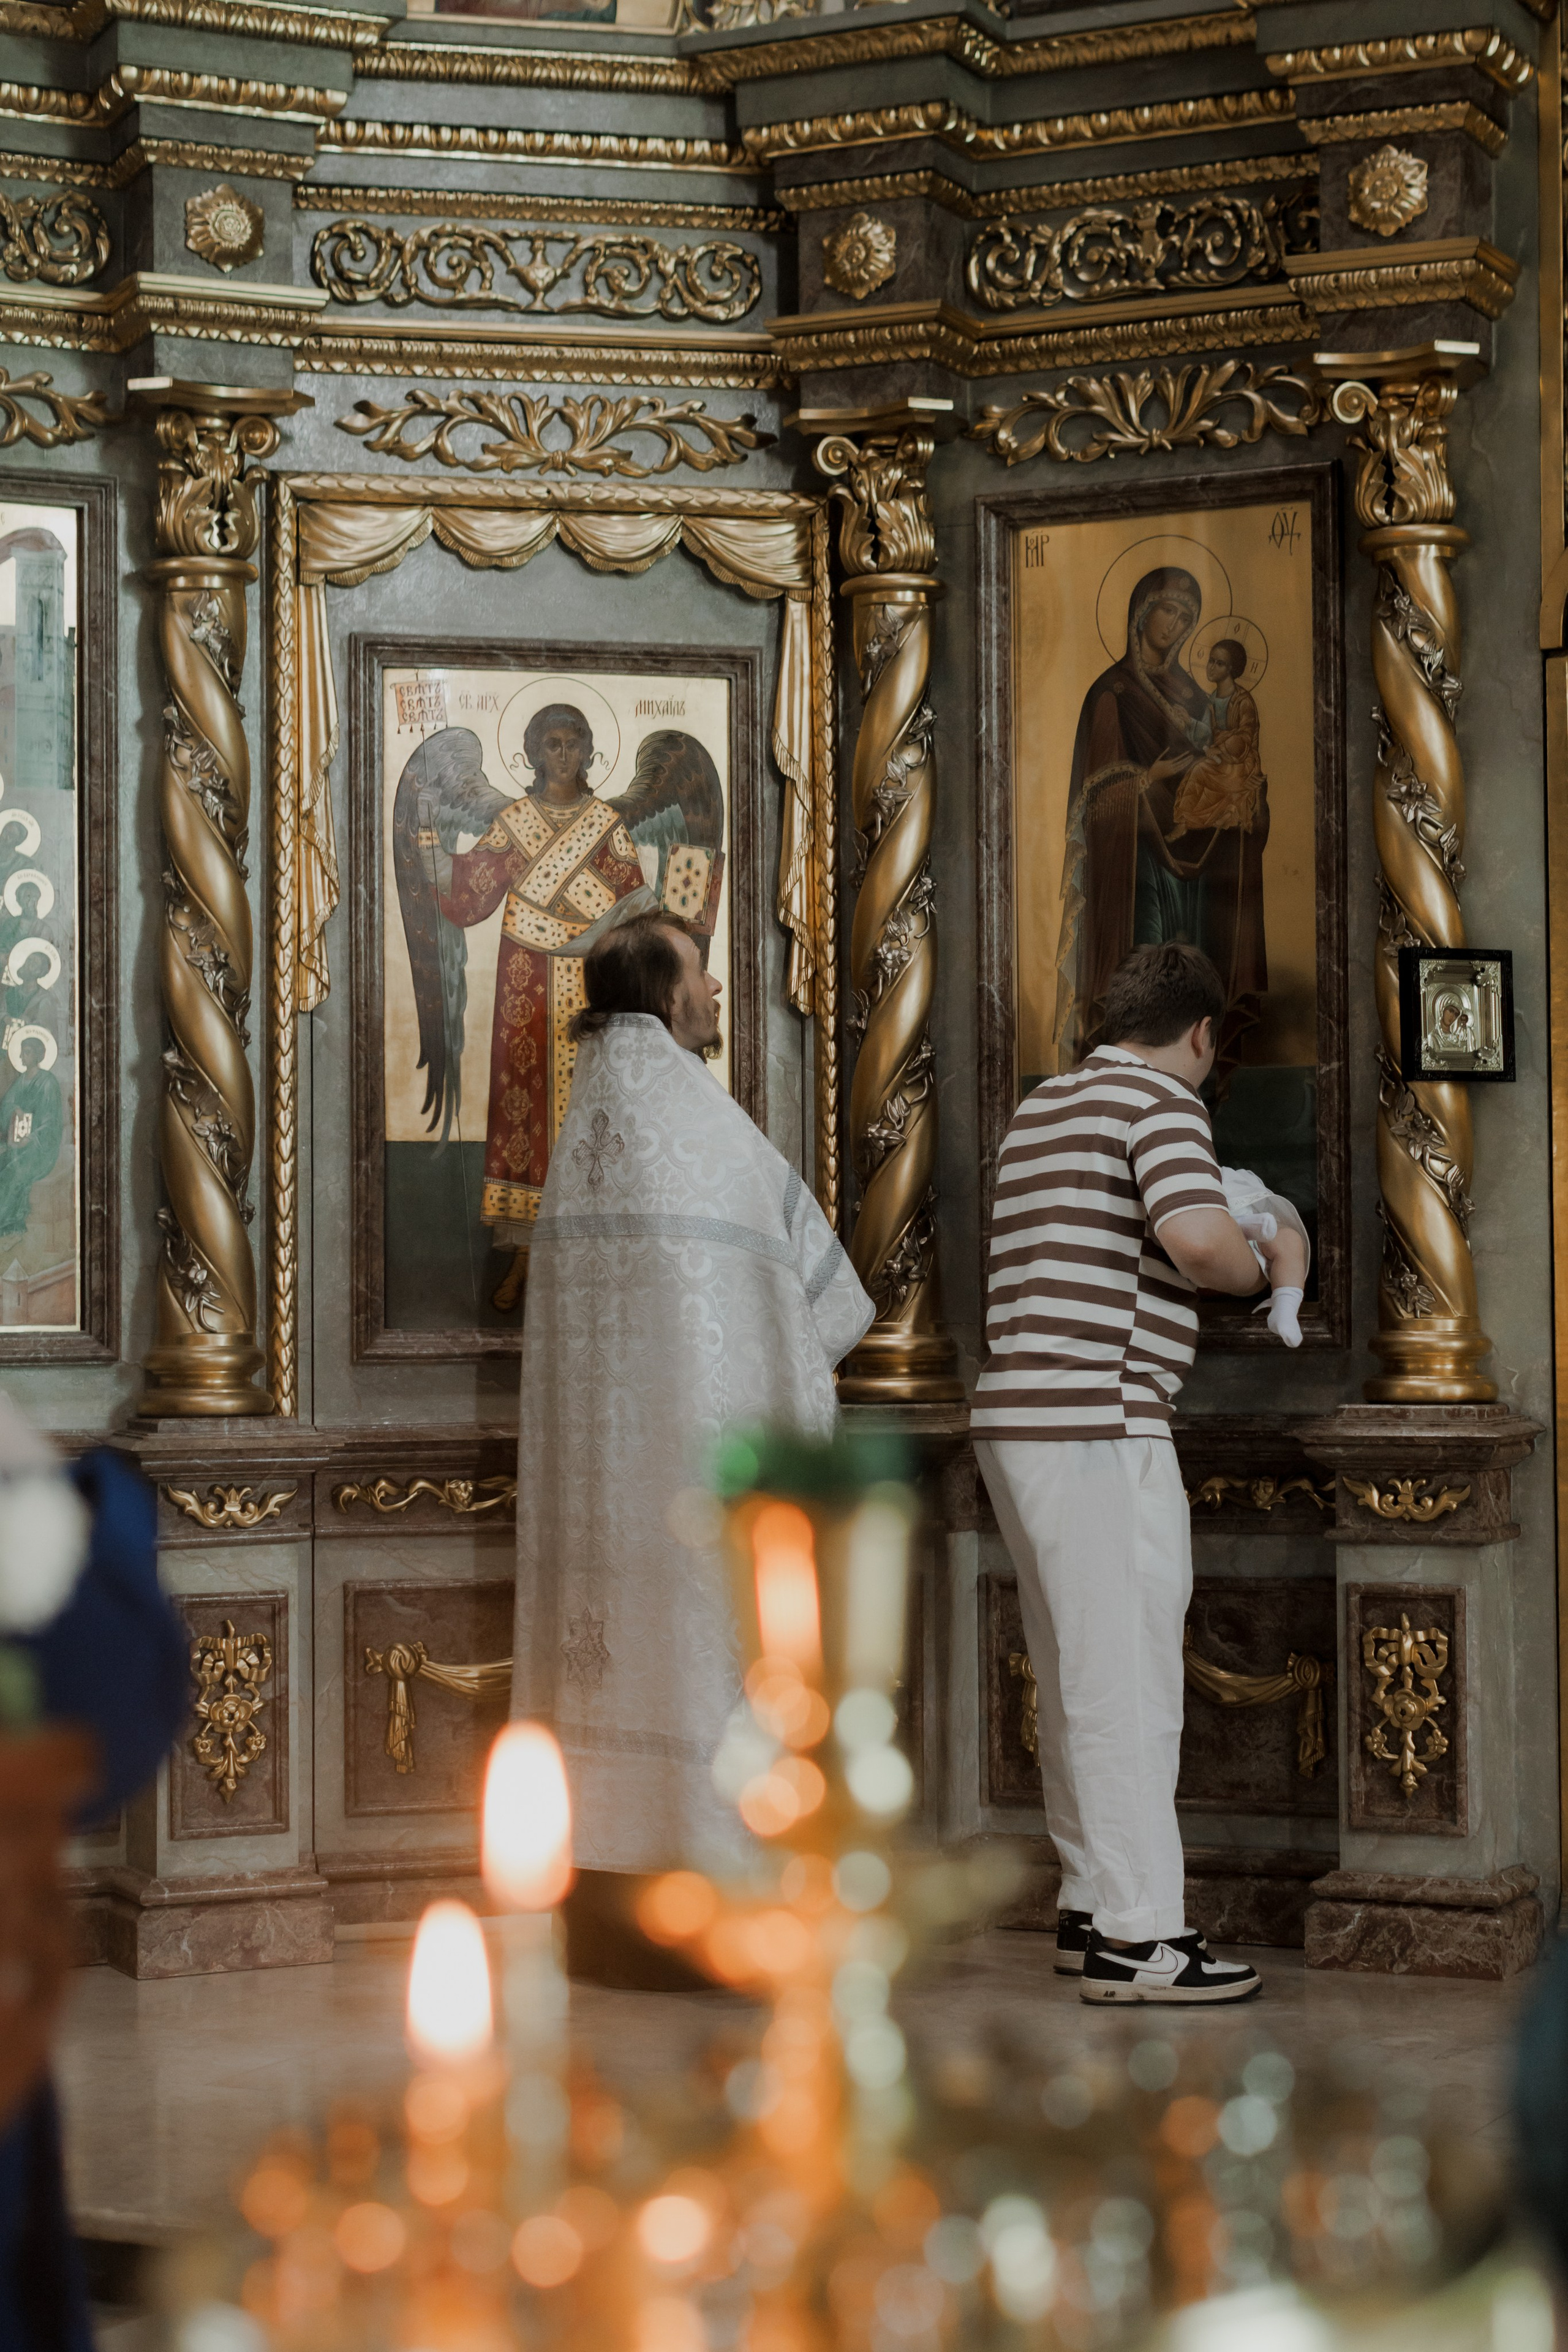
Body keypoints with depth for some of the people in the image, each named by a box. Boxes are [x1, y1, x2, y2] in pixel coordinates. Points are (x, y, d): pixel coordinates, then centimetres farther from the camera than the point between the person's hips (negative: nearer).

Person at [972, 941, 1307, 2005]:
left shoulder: (1045, 1106, 20)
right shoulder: (1161, 1100, -8)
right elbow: (1199, 1240, -25)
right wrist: (1270, 1262, -4)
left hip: (1021, 1418, 9)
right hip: (1099, 1420, -9)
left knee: (1078, 1679, 15)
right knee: (1127, 1677, -6)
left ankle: (1094, 1905, 22)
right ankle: (1136, 1936, -4)